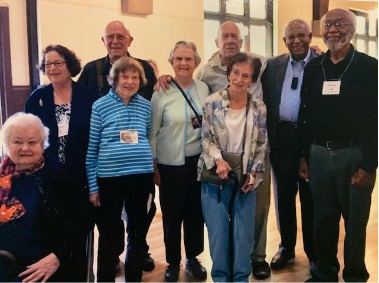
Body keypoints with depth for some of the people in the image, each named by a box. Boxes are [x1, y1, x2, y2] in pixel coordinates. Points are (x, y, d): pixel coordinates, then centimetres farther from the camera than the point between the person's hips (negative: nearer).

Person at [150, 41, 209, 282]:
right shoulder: (161, 93, -7)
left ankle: (193, 258, 31)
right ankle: (173, 262, 26)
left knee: (196, 212, 11)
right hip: (171, 164, -3)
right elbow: (153, 132, -4)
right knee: (172, 215, 7)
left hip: (199, 161, 3)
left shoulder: (204, 89, 3)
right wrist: (153, 167, -3)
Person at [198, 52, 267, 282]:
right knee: (218, 230, 7)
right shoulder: (213, 103, -6)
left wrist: (253, 174, -4)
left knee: (244, 231, 7)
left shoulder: (259, 108, -1)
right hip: (216, 176, -1)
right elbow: (207, 138, -4)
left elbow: (262, 144, 4)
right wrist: (218, 160, -20)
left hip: (245, 178, 1)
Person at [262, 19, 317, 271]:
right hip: (282, 137, 3)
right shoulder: (273, 65, 8)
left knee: (311, 197, 8)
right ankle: (286, 247, 31)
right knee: (284, 195, 14)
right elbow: (266, 101, 6)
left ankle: (314, 253, 24)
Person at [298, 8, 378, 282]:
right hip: (319, 154, 4)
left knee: (355, 220, 10)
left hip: (354, 154, -3)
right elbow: (305, 114, 10)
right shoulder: (313, 68, 7)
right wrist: (303, 155, 7)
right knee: (323, 218, 14)